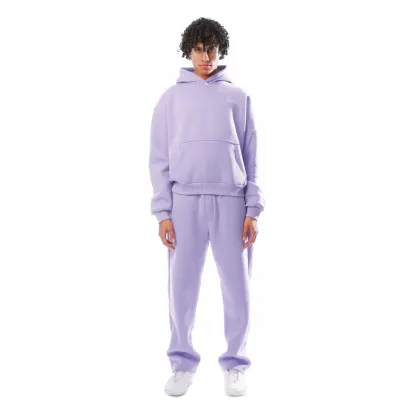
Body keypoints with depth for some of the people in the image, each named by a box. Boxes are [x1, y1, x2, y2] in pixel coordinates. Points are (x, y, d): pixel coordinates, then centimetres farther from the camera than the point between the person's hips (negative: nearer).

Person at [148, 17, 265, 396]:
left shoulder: (239, 97, 11)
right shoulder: (172, 98, 9)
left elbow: (252, 159, 8)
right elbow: (159, 159, 6)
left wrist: (253, 210, -1)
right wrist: (163, 212, -3)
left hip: (231, 202, 0)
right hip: (185, 201, 0)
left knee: (236, 287, 2)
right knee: (182, 287, 3)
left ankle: (235, 362, 17)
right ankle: (183, 361, 18)